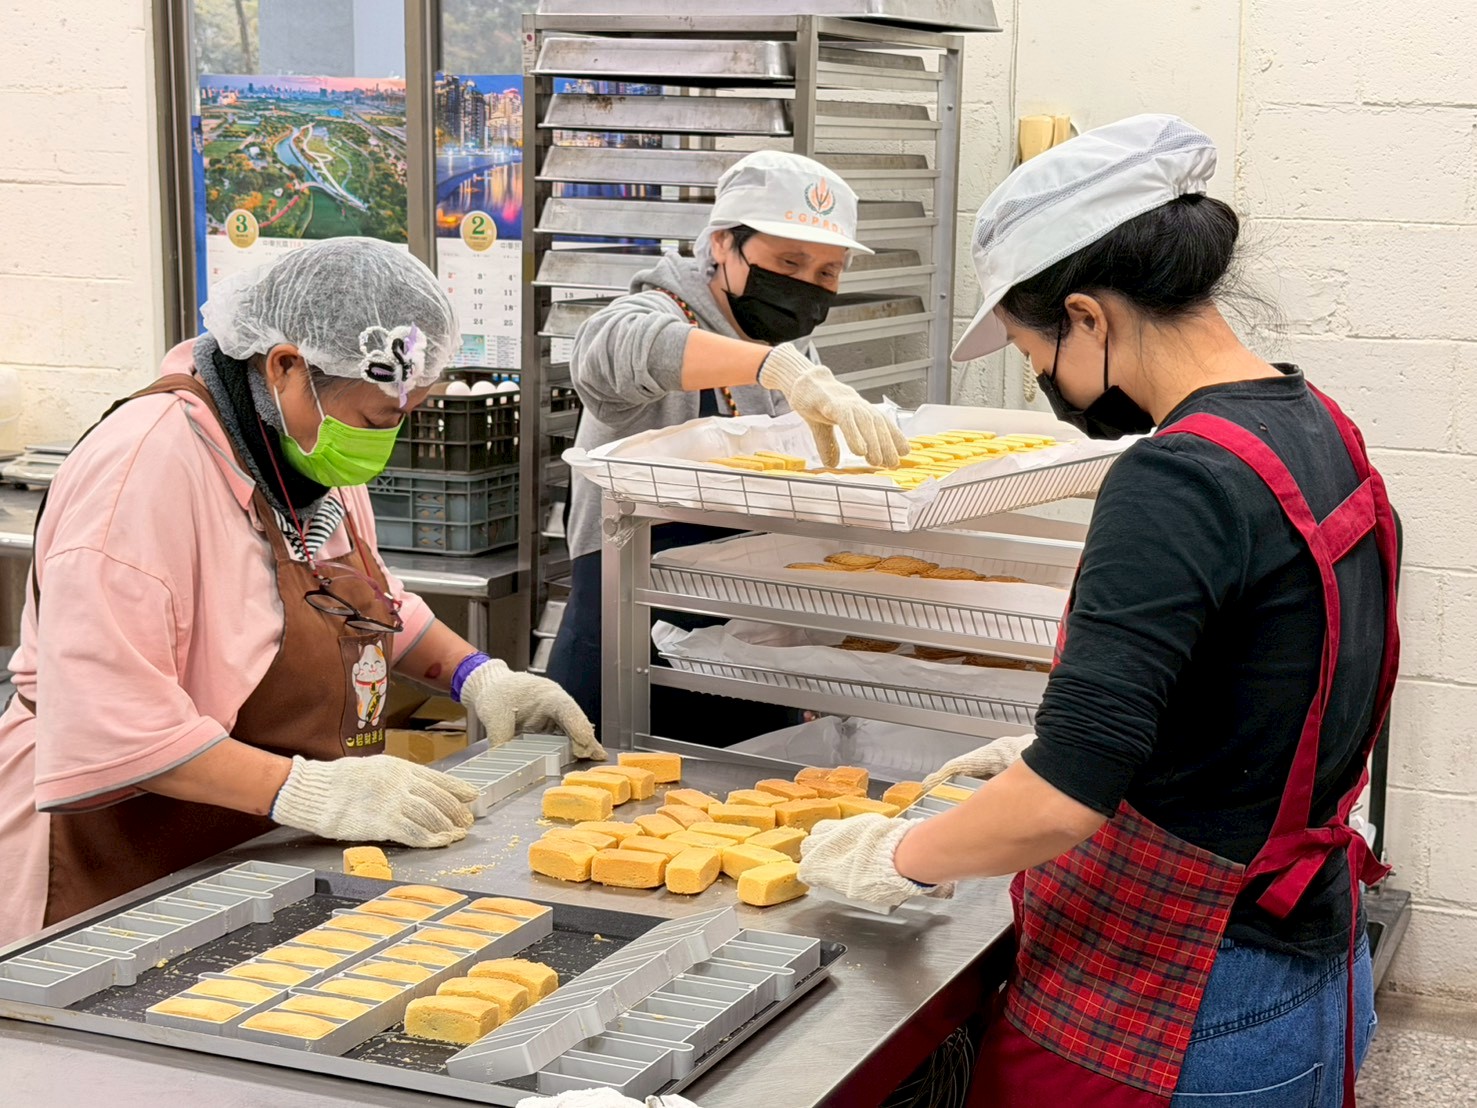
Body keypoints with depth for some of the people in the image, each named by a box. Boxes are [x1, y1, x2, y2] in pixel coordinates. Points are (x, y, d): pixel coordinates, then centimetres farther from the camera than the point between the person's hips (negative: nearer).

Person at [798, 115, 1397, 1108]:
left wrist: (896, 857, -13)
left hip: (1175, 1016, -9)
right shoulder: (1317, 429, 4)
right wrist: (1053, 754, 17)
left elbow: (1065, 800, -28)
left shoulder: (1178, 483, -24)